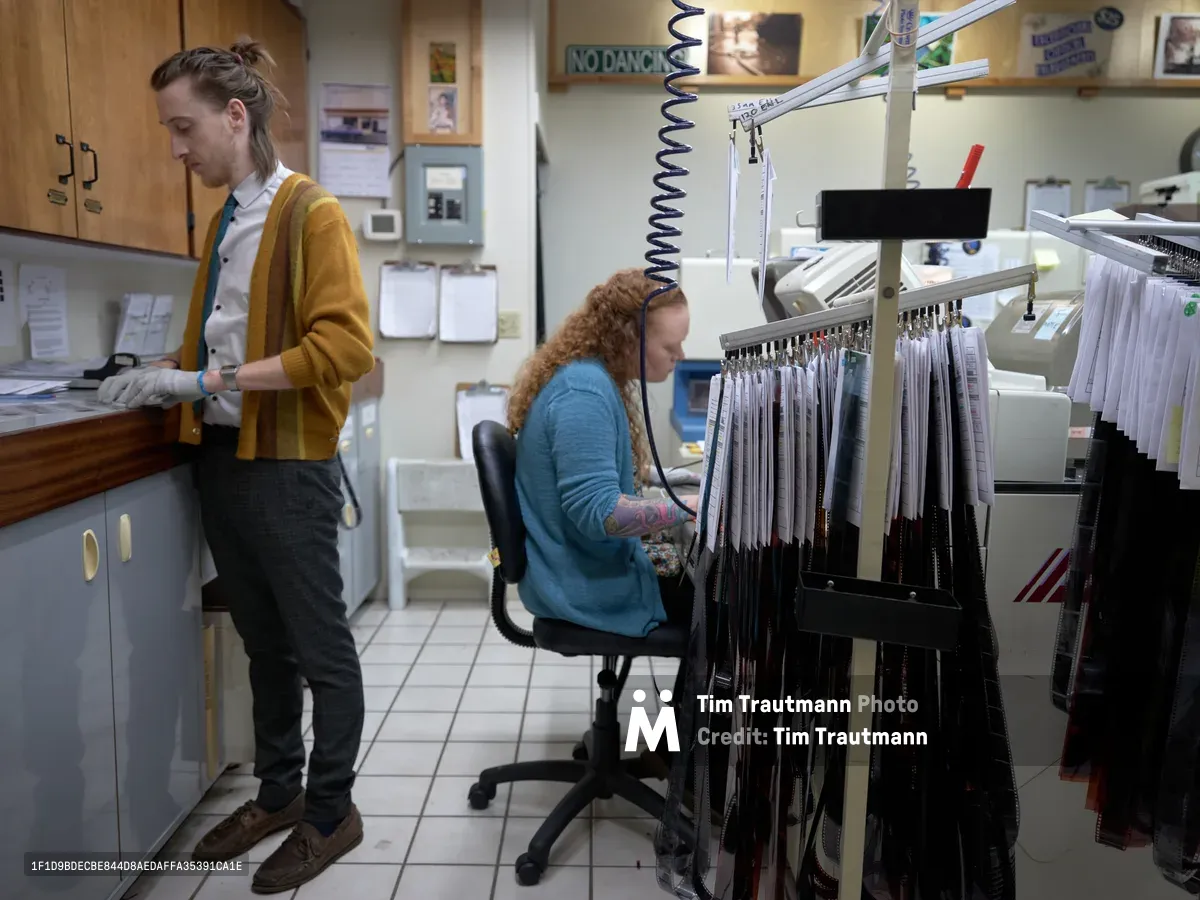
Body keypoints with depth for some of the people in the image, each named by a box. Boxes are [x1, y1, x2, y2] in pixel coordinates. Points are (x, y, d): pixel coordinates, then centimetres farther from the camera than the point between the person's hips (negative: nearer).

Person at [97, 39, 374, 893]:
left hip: (287, 467, -8)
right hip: (221, 460, 8)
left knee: (321, 650, 6)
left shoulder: (312, 213, -10)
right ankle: (278, 793, 36)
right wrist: (168, 370, 4)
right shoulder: (223, 221, 13)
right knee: (263, 643, 18)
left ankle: (331, 813, 24)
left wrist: (206, 382, -19)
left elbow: (346, 344, -21)